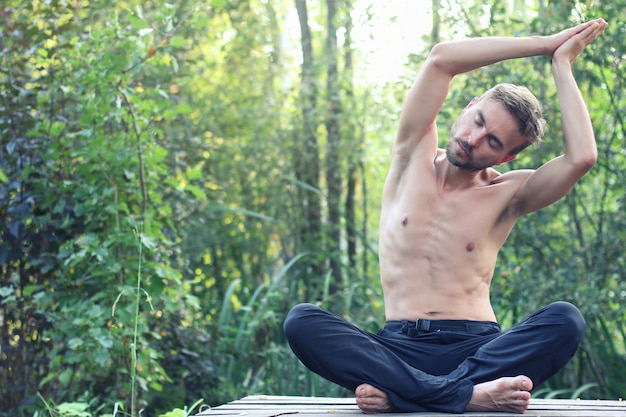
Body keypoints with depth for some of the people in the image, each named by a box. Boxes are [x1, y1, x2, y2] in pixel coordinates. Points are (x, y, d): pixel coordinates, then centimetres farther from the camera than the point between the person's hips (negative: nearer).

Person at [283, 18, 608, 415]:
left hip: (478, 346, 0)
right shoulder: (414, 158, 10)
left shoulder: (508, 194, 7)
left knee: (566, 320, -30)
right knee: (300, 322, -27)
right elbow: (442, 59, -1)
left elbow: (582, 157, -12)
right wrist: (544, 43, 1)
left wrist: (562, 63, 0)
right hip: (401, 347, 1)